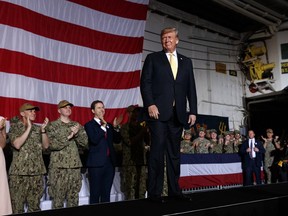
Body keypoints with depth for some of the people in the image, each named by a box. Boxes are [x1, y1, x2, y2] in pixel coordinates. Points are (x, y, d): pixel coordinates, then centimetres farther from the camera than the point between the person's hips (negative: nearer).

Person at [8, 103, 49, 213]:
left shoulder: (38, 128, 13)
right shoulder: (14, 127, 2)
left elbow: (46, 145, 3)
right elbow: (17, 144, -14)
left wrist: (43, 129, -7)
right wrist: (28, 128, -14)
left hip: (37, 171, 4)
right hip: (19, 172, -3)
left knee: (35, 205, 7)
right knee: (17, 206, -2)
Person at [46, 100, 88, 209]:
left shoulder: (77, 125, 14)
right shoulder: (53, 125, 1)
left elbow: (86, 142, 5)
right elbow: (52, 144, -11)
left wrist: (77, 133, -11)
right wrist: (69, 136, -15)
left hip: (75, 166, 4)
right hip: (58, 167, -4)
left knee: (74, 199, 8)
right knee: (58, 199, -2)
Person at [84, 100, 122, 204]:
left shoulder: (109, 125, 16)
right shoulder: (89, 125, -2)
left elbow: (117, 140, 11)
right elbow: (94, 140, -17)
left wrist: (116, 127, -3)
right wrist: (103, 126, -19)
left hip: (110, 162, 6)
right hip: (96, 163, -6)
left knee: (106, 194, 11)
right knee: (95, 194, 0)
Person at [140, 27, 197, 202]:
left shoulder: (186, 62, 18)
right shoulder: (153, 58, 9)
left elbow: (191, 88, 14)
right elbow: (145, 83, 0)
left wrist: (193, 111, 5)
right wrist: (150, 105, -14)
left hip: (178, 113, 4)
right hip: (158, 111, -3)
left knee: (174, 152, 7)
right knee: (158, 150, -7)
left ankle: (174, 190, 13)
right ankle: (154, 192, -3)